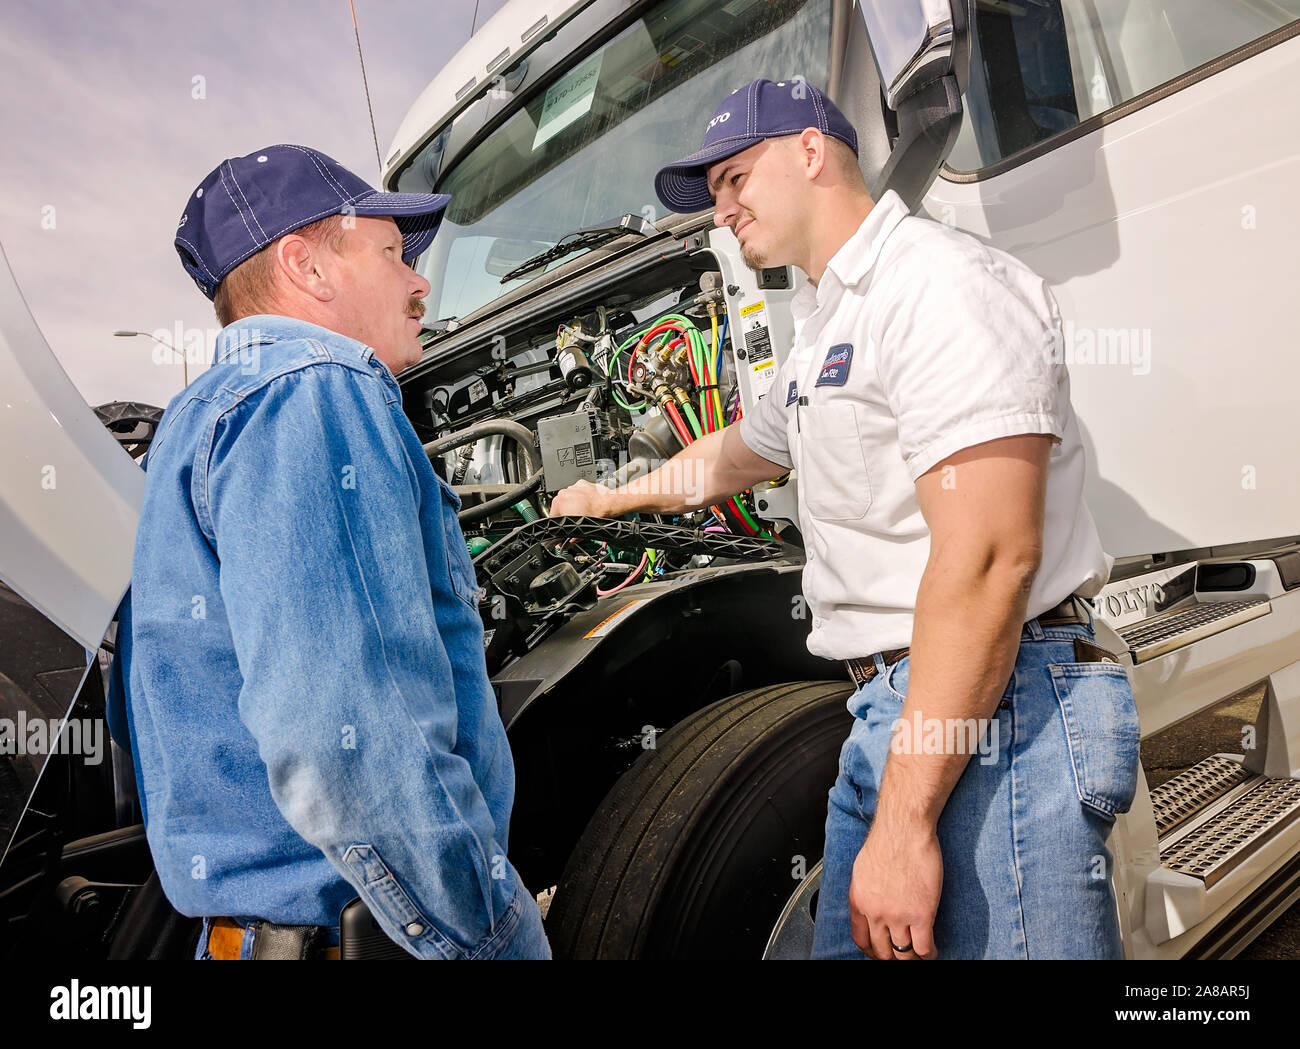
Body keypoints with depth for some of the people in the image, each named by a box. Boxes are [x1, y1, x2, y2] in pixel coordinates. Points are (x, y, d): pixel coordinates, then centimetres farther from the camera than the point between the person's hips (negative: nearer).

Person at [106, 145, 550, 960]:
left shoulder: (202, 418, 15)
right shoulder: (316, 398, -18)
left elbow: (165, 710, 20)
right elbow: (342, 736, -30)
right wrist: (501, 939, -20)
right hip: (322, 921, -10)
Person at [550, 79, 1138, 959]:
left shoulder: (940, 283, -14)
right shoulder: (826, 331, 20)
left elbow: (989, 559, -24)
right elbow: (745, 451, 37)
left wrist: (905, 821, -24)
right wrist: (612, 500, 50)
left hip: (995, 713, -9)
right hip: (890, 713, 10)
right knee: (848, 942, 18)